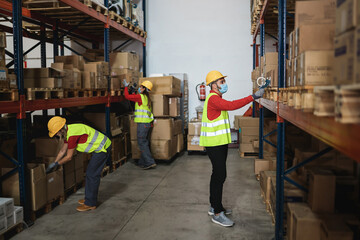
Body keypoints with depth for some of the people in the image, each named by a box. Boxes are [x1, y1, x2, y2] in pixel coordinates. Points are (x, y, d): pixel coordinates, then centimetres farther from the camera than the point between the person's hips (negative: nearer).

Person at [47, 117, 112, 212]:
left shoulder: (72, 135, -24)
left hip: (103, 148, -10)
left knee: (92, 175, -4)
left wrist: (56, 164, 2)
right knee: (90, 173, 17)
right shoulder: (67, 131, 8)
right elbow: (63, 151, 20)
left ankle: (90, 203, 5)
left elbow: (68, 157, -13)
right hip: (100, 146, 10)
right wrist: (53, 164, 23)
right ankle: (89, 198, 28)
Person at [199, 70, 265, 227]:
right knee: (220, 175, -9)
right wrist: (253, 97, -33)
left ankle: (214, 206, 27)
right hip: (214, 143, -11)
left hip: (219, 143, 11)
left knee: (217, 175, 16)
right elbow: (231, 106, -33)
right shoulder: (213, 98, -16)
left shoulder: (216, 98, 18)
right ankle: (217, 213, -3)